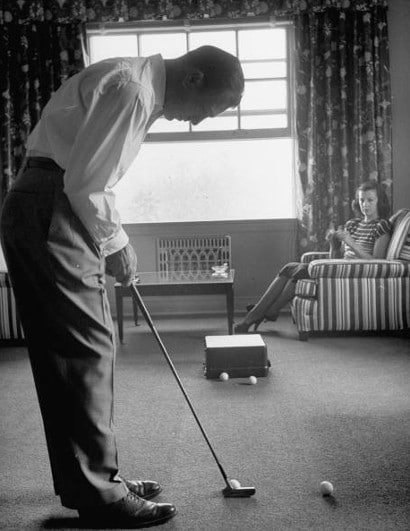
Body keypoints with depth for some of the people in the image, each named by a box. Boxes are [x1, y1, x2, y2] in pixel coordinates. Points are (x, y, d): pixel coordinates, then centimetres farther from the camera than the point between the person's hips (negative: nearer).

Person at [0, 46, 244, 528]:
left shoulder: (142, 90, 18)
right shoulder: (130, 88, -14)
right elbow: (83, 182, -20)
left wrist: (112, 242, 15)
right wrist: (115, 244, -8)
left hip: (57, 213, 10)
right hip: (49, 213, -10)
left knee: (82, 347, 11)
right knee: (85, 347, -8)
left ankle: (96, 476, 22)